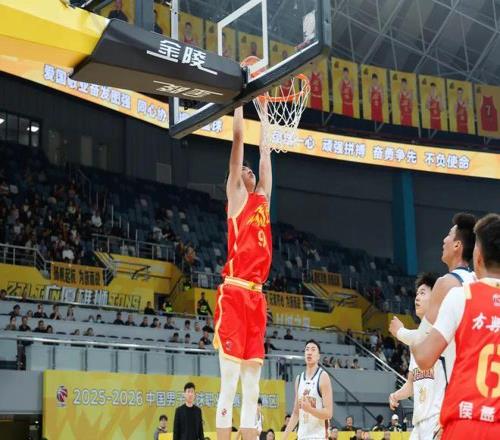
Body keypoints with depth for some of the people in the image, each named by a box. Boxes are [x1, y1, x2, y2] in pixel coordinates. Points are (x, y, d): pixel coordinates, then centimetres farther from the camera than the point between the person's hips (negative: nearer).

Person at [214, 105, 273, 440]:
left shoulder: (262, 197, 22)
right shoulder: (236, 195, 6)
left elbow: (265, 153, 30)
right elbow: (238, 137, 4)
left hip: (257, 297, 7)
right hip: (235, 295, -7)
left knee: (252, 388, 6)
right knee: (230, 385, -8)